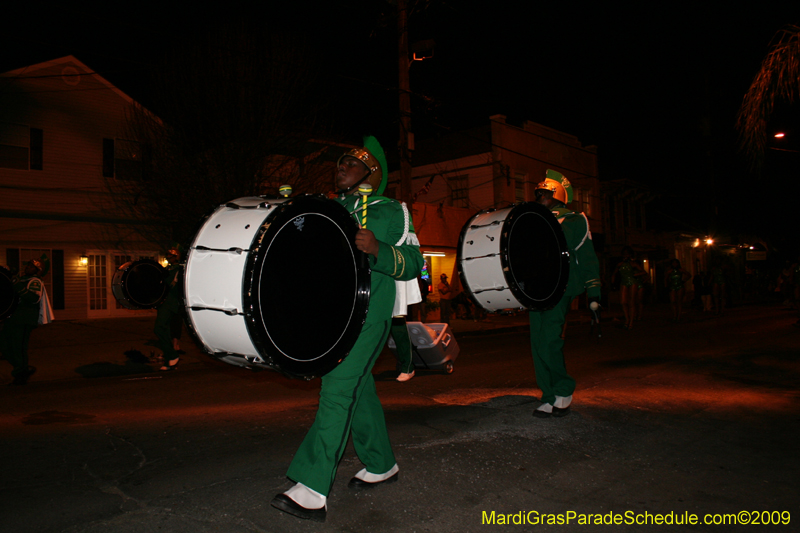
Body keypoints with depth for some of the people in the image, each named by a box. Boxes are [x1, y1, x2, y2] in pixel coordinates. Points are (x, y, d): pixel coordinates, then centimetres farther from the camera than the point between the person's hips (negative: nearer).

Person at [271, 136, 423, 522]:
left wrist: (377, 250, -25)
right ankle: (381, 465, 29)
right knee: (358, 388, 13)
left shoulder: (390, 212, 0)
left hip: (368, 314, -7)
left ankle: (312, 491, -14)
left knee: (337, 390, -15)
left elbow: (413, 263, -7)